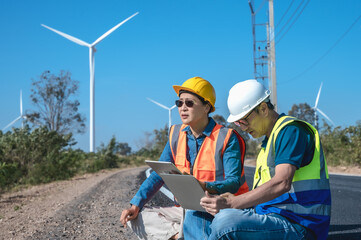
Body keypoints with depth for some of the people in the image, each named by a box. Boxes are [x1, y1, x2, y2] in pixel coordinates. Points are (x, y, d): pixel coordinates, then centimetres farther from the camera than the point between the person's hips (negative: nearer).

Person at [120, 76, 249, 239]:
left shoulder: (226, 138, -9)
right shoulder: (176, 135, 7)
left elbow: (234, 182, -16)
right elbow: (159, 174, 8)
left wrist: (203, 186, -36)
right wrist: (136, 205, -3)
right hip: (192, 209, 5)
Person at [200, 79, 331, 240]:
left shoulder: (290, 130, -11)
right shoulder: (269, 139, 20)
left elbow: (281, 183, -25)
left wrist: (230, 203, -28)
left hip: (298, 227, -10)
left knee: (226, 223, -29)